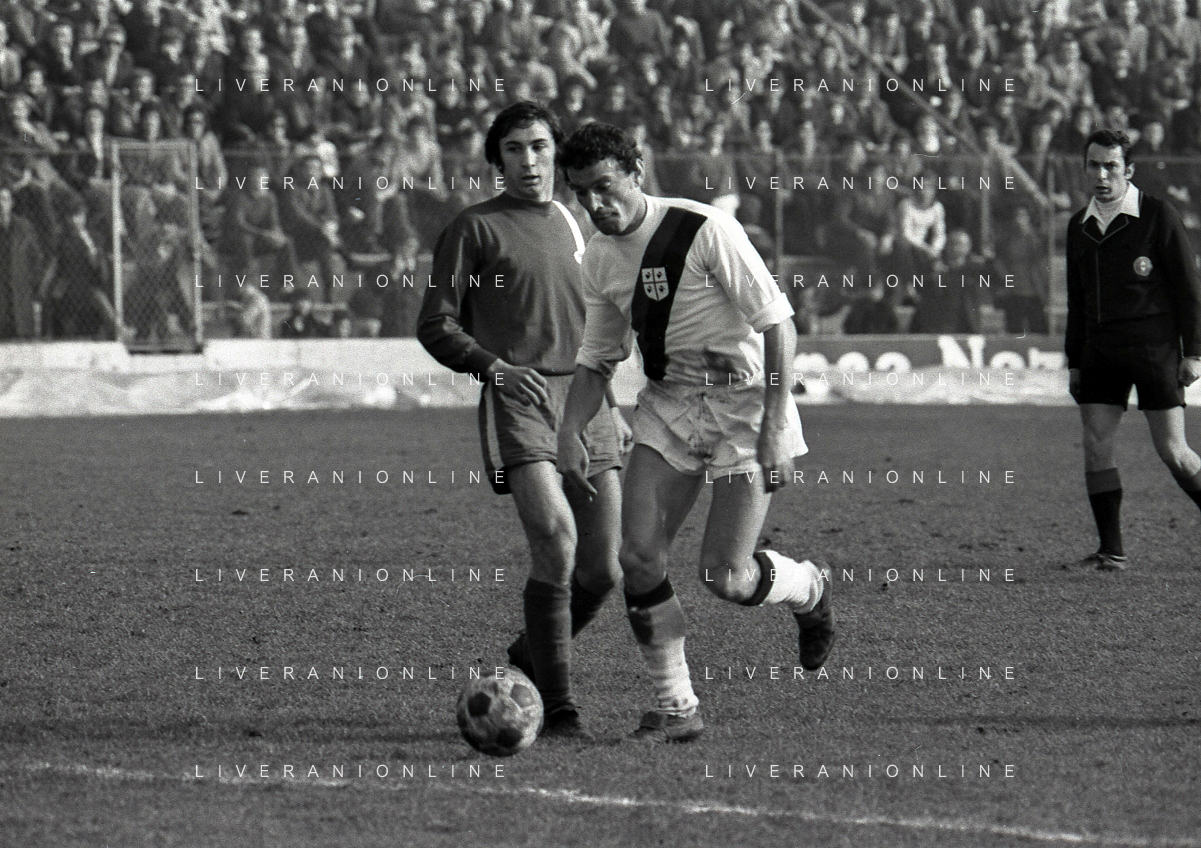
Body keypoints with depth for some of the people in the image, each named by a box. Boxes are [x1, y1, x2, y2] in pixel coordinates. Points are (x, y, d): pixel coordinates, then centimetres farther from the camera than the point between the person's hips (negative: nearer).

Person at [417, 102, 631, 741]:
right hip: (518, 400, -6)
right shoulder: (475, 228, 3)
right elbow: (435, 325, 1)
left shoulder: (572, 225, 19)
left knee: (601, 570, -1)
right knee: (556, 541, -22)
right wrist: (494, 366, -14)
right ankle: (557, 710, -16)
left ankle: (523, 666, 24)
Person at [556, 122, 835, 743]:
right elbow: (597, 359, 18)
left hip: (743, 400, -6)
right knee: (637, 557, -10)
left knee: (725, 578, -11)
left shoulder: (704, 230, -17)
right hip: (669, 405, 6)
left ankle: (809, 589, 24)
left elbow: (778, 324, -15)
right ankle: (675, 708, 3)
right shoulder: (600, 258, 5)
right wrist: (570, 433, 2)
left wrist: (775, 426, -20)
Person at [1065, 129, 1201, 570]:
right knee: (1096, 446, -4)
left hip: (1153, 347, -5)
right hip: (1101, 349, 5)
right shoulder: (1080, 226, 12)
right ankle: (1111, 551, 2)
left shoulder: (1158, 215, -5)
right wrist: (1074, 363, 17)